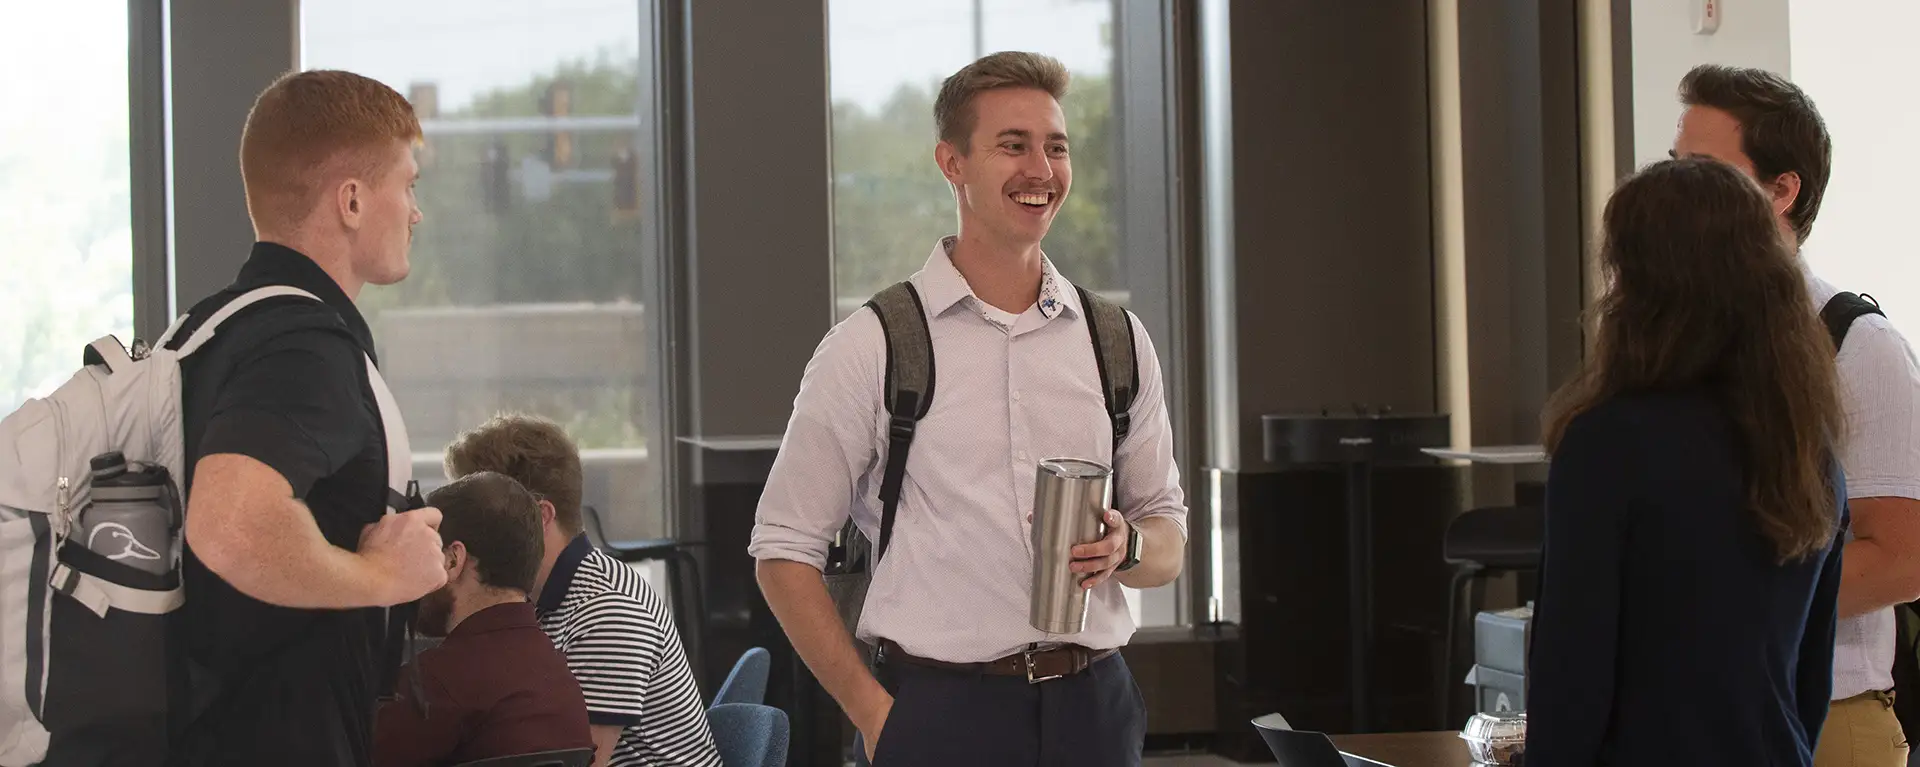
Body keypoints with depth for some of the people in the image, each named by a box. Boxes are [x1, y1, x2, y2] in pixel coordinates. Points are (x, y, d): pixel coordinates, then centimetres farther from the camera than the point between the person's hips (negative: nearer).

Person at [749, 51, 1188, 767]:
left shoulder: (1118, 341, 8)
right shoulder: (868, 348, -3)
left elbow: (1168, 540, 15)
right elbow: (785, 549, -1)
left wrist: (1126, 546, -8)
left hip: (1093, 706, 4)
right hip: (940, 708, -3)